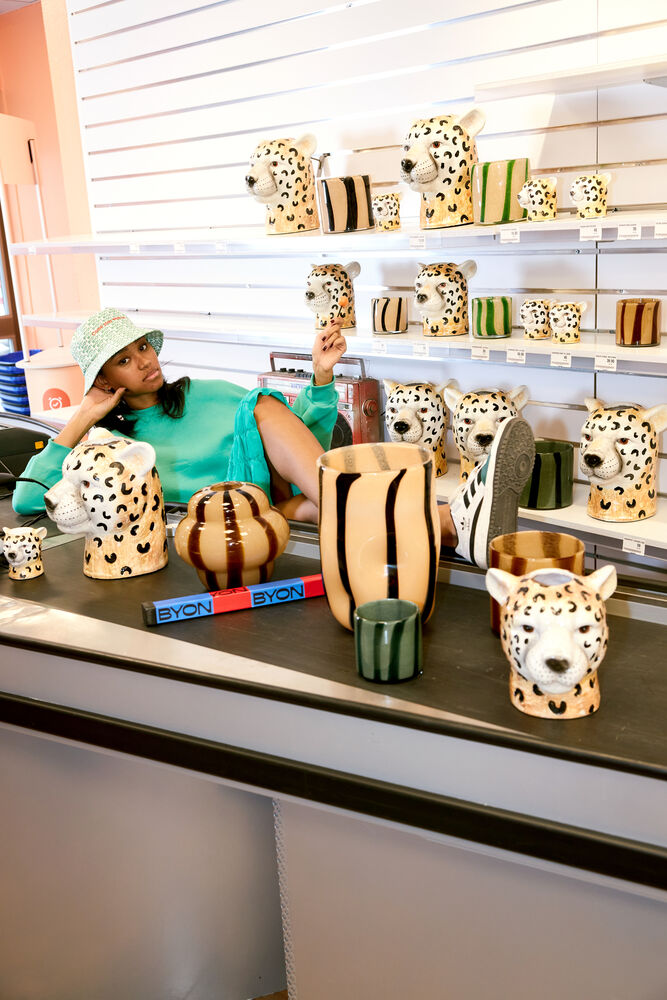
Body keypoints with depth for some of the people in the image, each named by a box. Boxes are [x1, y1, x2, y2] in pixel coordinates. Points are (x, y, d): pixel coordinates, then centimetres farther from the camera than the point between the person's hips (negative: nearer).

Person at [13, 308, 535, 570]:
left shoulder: (207, 393, 24)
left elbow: (307, 436, 20)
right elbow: (29, 500, 3)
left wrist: (322, 372, 4)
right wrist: (80, 422, 3)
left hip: (292, 500, 4)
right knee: (262, 408, -28)